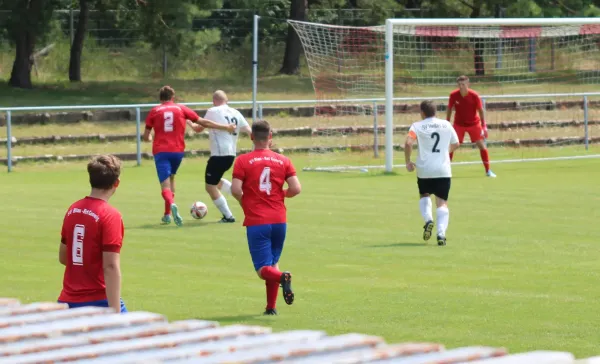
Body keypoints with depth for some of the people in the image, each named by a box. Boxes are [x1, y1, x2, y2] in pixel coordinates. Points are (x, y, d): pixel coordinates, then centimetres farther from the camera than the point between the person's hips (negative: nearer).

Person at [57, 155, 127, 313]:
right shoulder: (110, 216, -13)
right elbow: (111, 267, -19)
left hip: (68, 300, 7)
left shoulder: (72, 209, 8)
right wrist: (115, 314, -21)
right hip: (99, 302, -7)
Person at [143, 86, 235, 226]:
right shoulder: (181, 109, 8)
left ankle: (172, 204, -39)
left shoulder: (154, 111, 6)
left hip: (160, 151, -2)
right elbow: (203, 122, 10)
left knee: (165, 186, -7)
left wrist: (149, 138, 33)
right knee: (171, 178, 26)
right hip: (177, 150, 2)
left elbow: (146, 137, 7)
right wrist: (225, 127, 19)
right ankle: (167, 214, 25)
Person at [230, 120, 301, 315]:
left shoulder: (243, 161, -4)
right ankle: (271, 307, 16)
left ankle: (282, 277, -34)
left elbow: (235, 190, -14)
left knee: (263, 269, -2)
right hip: (279, 220, 3)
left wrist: (245, 203, 7)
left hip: (256, 221, -3)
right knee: (272, 262, 20)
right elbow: (296, 189, -3)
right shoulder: (283, 161, 4)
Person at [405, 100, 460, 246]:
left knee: (424, 195, 24)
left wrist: (408, 162, -5)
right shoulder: (446, 125, 8)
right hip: (443, 170, 1)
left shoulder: (417, 126, -2)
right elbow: (455, 144, 18)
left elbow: (408, 143, -16)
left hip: (424, 170, -1)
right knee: (442, 202, 3)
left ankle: (428, 219, -2)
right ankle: (441, 233, -17)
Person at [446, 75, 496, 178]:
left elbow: (480, 110, -9)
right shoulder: (453, 95, -14)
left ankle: (488, 171, 5)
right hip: (459, 124, 1)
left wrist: (484, 126, -11)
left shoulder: (474, 96, -18)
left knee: (482, 145, -6)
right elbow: (449, 109, 0)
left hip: (474, 123, -1)